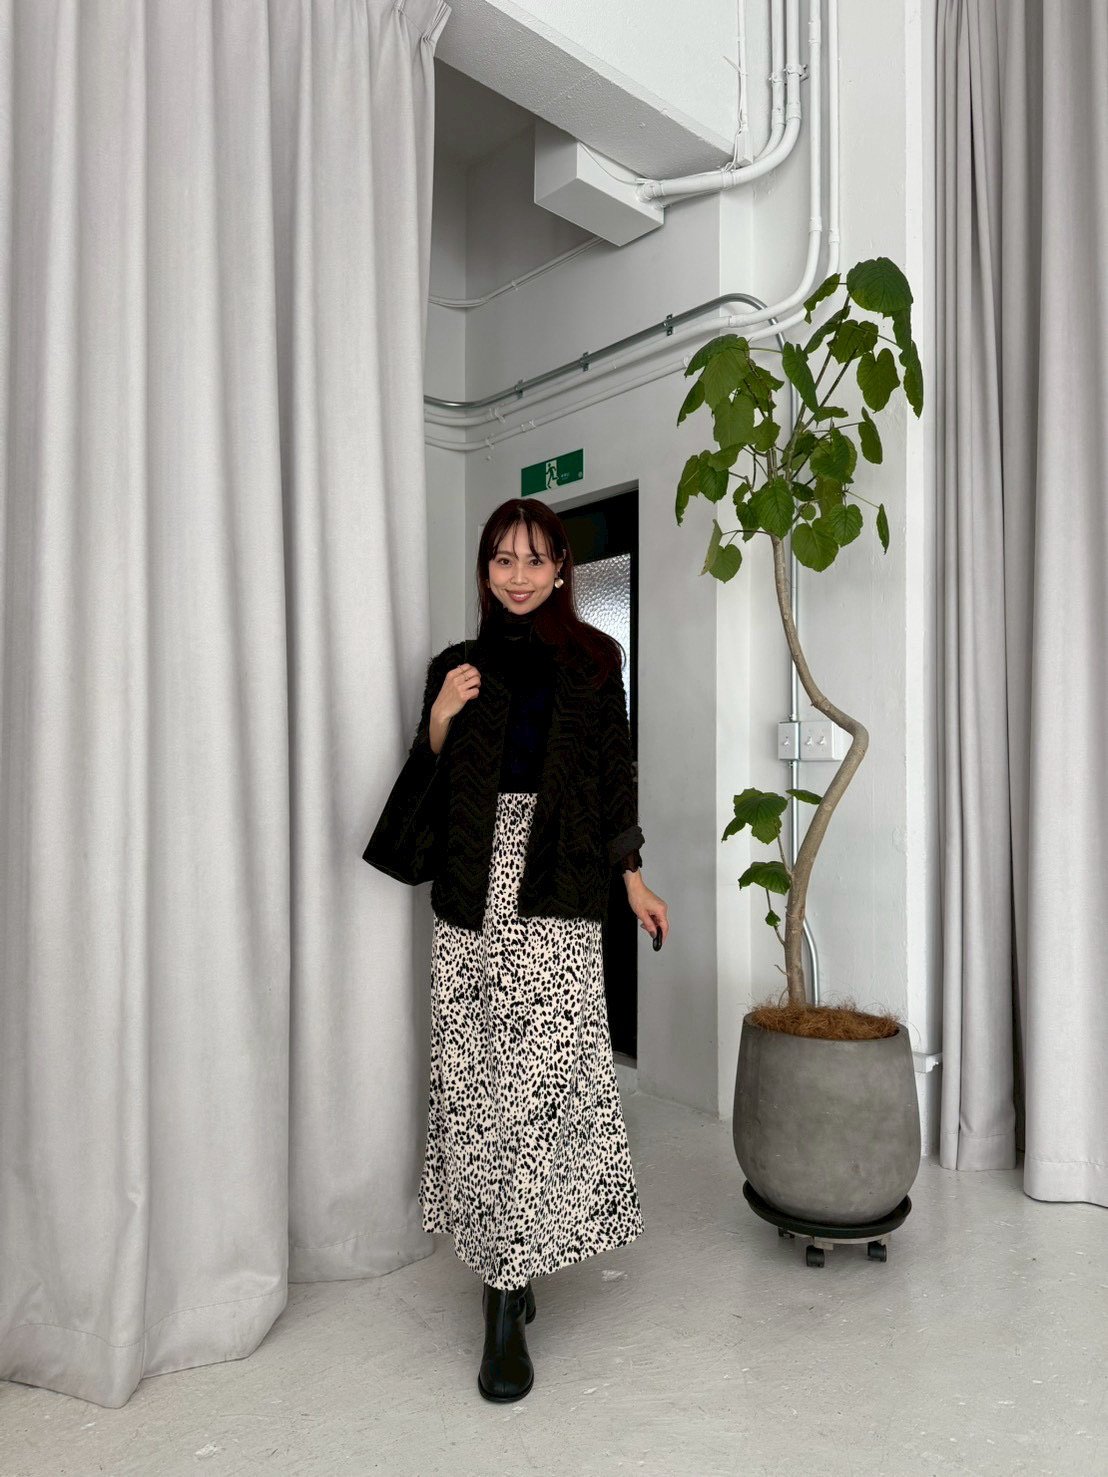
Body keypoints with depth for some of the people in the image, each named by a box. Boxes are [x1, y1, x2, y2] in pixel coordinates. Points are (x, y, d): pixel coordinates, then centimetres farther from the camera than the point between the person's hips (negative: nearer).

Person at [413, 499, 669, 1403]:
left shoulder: (592, 660, 8)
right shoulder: (458, 665, 12)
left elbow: (613, 772, 9)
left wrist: (633, 880, 8)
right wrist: (440, 715, -6)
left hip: (556, 893, -2)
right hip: (473, 888, 3)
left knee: (538, 1074, -8)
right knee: (477, 1074, 3)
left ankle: (507, 1311, 1)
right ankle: (506, 1269, 21)